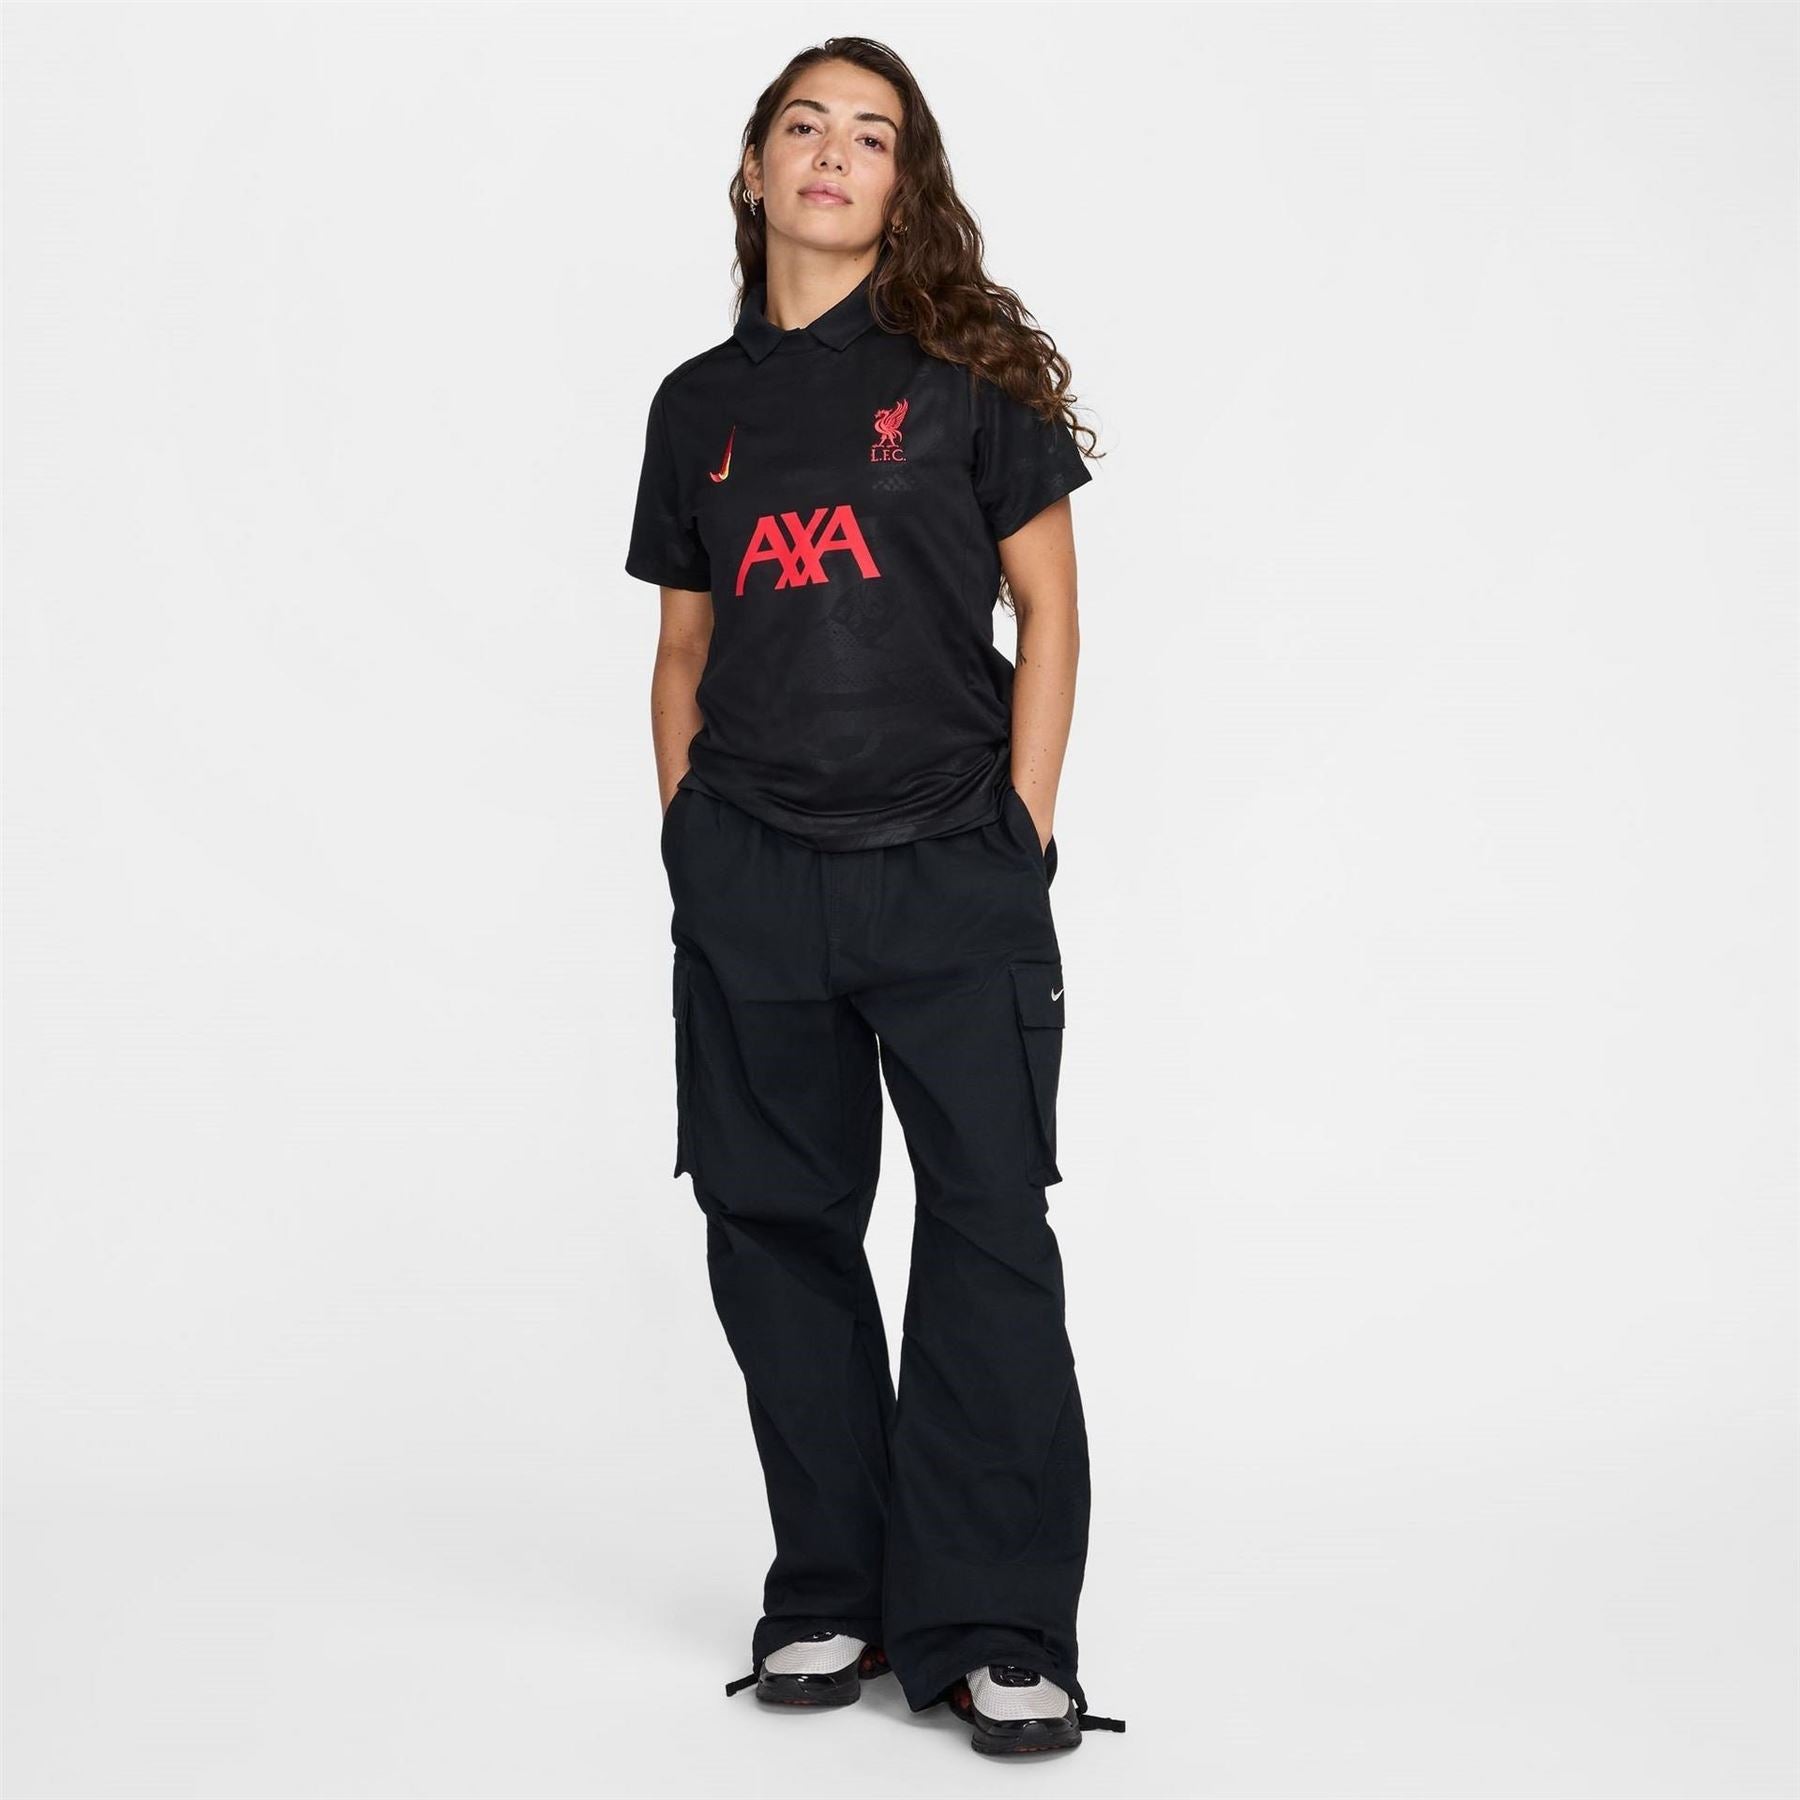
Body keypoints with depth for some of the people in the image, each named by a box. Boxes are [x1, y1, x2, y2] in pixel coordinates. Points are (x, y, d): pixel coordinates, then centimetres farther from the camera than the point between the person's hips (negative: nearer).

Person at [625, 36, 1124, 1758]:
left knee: (990, 1226, -5)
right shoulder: (698, 405, 12)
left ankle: (997, 1629, 2)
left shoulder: (971, 370, 3)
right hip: (749, 883, 3)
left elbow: (1048, 613, 2)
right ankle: (831, 1594, 19)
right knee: (775, 1225, 6)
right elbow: (683, 655, 17)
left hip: (951, 872, -3)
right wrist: (687, 840, 6)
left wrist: (1020, 837, -5)